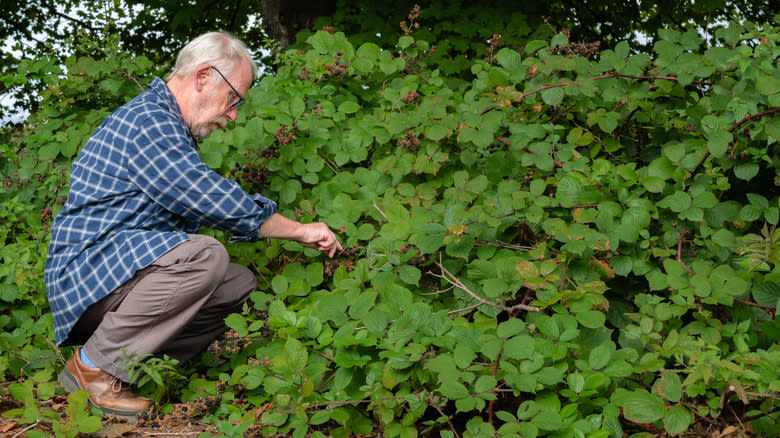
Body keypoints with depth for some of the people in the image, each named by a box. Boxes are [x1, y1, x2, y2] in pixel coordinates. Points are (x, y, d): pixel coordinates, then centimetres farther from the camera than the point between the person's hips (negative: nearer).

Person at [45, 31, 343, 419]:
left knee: (241, 284, 5)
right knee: (205, 255, -31)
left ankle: (137, 364, -2)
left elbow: (201, 205, 26)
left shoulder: (168, 126, 19)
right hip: (85, 273, -11)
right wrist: (300, 231, -10)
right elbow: (216, 203, -21)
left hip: (124, 268, 11)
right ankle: (93, 365, -18)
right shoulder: (148, 120, -17)